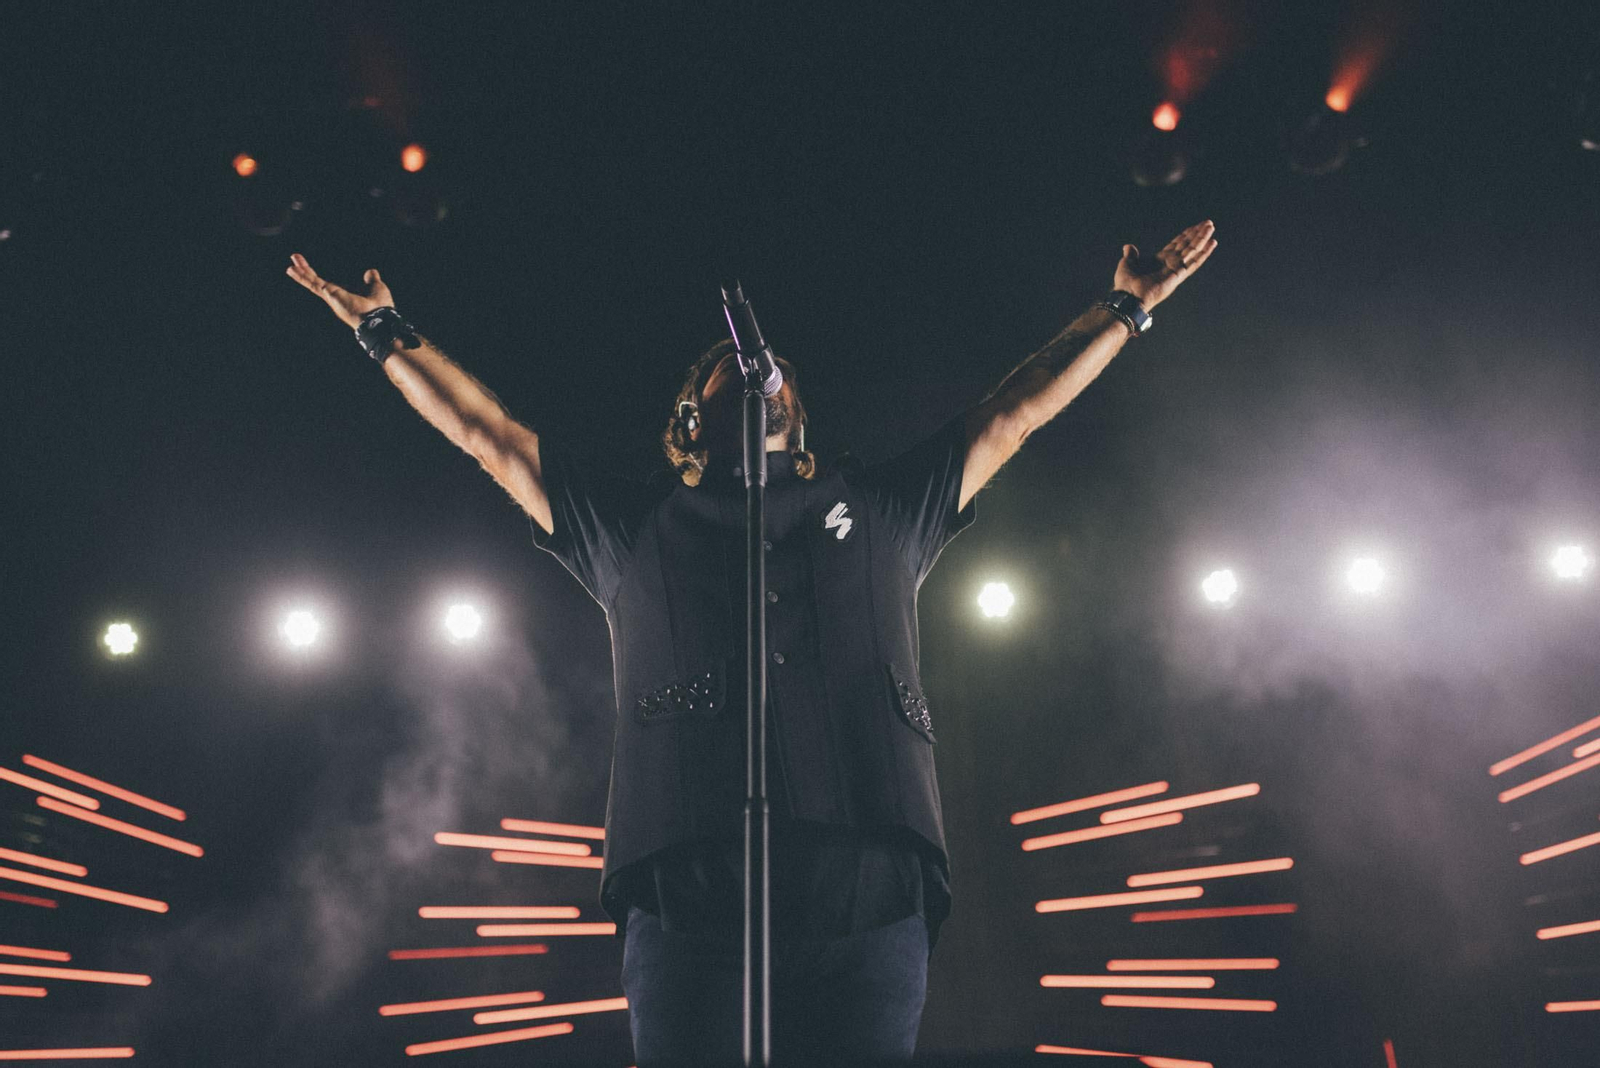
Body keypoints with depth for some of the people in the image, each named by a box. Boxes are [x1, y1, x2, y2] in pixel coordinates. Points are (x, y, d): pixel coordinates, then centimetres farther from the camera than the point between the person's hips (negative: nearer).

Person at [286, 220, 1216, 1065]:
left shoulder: (881, 512, 27)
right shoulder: (634, 530, 24)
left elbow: (1011, 417, 30)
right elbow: (488, 433, 27)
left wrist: (1125, 309, 32)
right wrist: (388, 333, 26)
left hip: (869, 898, 1)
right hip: (688, 898, 0)